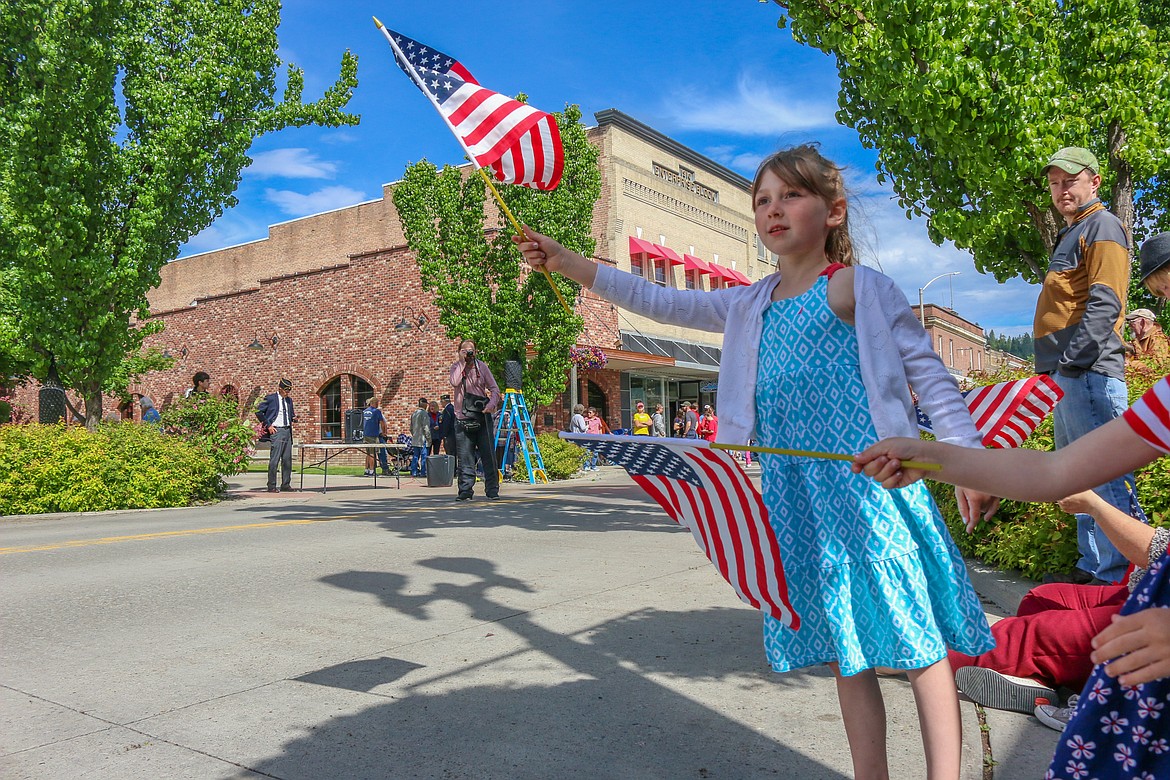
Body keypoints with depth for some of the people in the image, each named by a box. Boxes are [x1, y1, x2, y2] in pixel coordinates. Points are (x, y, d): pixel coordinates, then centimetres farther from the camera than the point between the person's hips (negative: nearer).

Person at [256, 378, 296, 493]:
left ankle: (286, 484, 16)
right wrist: (268, 425, -8)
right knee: (274, 459, -8)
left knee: (287, 459, 8)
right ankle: (271, 486, -4)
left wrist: (294, 418, 3)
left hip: (288, 431, 7)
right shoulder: (270, 398, -3)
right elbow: (258, 411, -4)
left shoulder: (289, 400, 16)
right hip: (276, 431, -7)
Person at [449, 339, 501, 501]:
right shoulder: (456, 367, 7)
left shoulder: (482, 366, 7)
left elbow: (494, 388, 5)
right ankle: (465, 491, 6)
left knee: (488, 454, -2)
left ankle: (492, 490, 3)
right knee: (465, 457, 0)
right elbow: (454, 382, -14)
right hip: (462, 418, 0)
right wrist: (462, 362, -10)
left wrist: (492, 404, -13)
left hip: (482, 415, 0)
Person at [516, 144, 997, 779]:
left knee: (917, 641, 0)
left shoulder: (856, 286, -1)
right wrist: (569, 263, 8)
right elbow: (664, 303, 14)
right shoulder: (752, 306, 15)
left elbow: (929, 374, 0)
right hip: (792, 494, 6)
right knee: (845, 650, 14)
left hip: (866, 484, -5)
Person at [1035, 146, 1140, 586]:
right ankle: (1093, 567, 22)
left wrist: (1072, 360, -22)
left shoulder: (1102, 226, -3)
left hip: (1088, 371, -10)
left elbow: (1104, 303, -16)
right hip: (1066, 374, 10)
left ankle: (1117, 576, -5)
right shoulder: (1071, 234, 25)